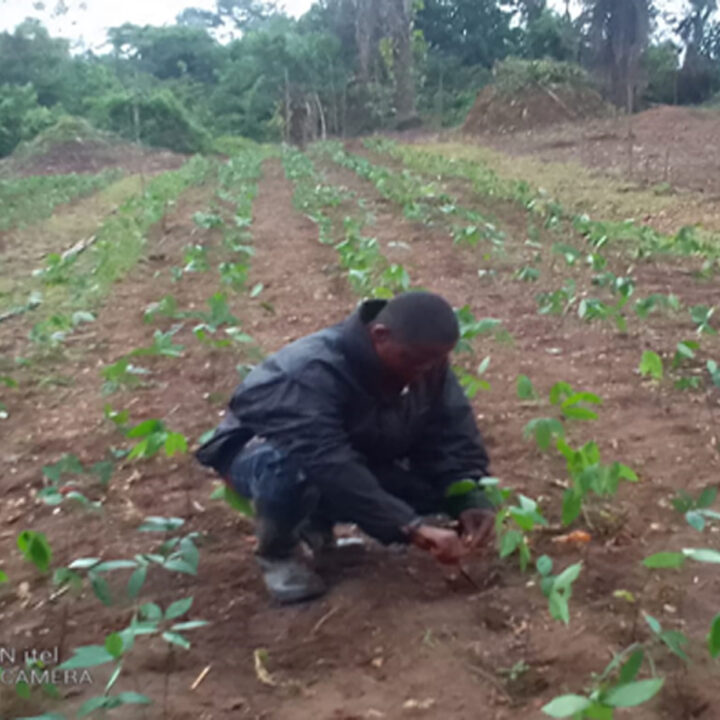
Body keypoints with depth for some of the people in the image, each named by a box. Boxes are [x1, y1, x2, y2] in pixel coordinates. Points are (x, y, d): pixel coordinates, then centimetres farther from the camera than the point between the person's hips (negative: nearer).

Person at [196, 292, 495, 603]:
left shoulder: (428, 365, -16)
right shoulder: (312, 374, -38)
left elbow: (453, 438, -15)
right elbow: (330, 469, -47)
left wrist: (470, 501, -34)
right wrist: (411, 527, -52)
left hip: (353, 457, 7)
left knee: (442, 488, -15)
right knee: (292, 471, -43)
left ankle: (318, 522, 7)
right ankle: (275, 553, -9)